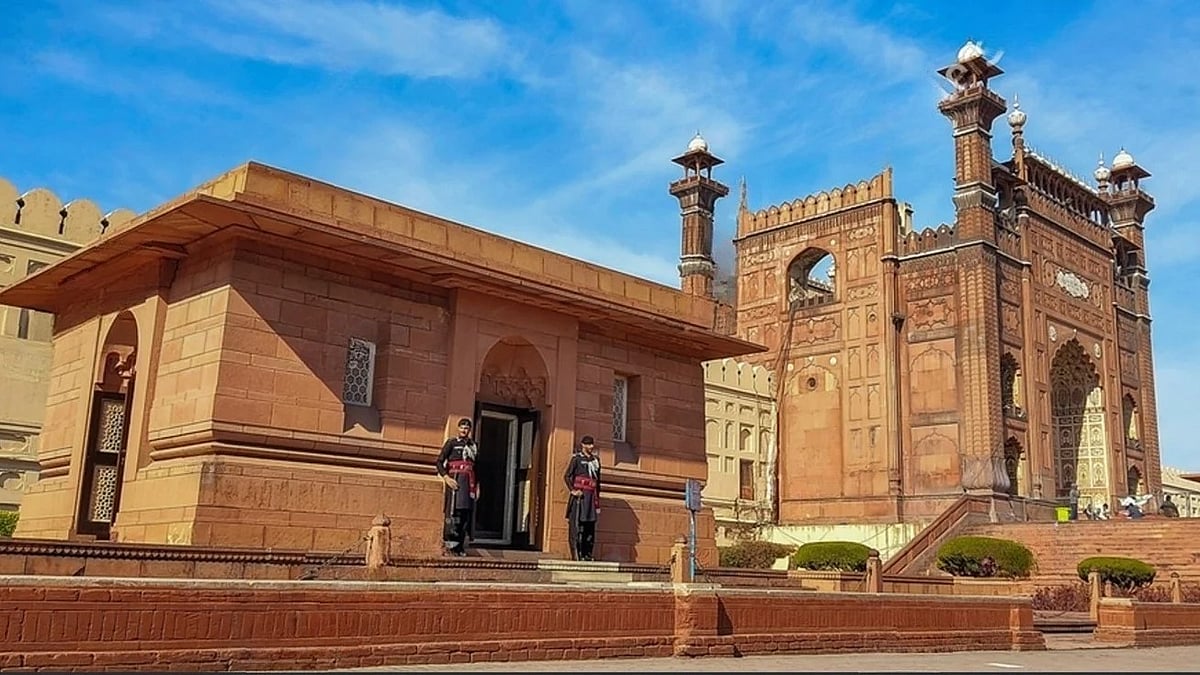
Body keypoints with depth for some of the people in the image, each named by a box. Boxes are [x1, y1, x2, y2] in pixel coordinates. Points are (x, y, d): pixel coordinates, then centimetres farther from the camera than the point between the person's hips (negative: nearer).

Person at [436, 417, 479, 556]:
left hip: (469, 482, 6)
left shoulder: (473, 445, 19)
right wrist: (446, 477, -16)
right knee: (454, 512, -12)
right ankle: (450, 545, -11)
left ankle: (459, 546, 8)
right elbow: (440, 462, -2)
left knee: (466, 514, 3)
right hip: (455, 479, -5)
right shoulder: (452, 443, 4)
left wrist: (477, 485, 17)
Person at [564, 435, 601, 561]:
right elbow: (567, 476, -2)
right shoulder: (577, 458, 2)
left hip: (591, 497, 5)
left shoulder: (596, 460, 17)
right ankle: (576, 554, -9)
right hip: (579, 496, -5)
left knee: (590, 526, 3)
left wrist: (597, 501, 16)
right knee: (576, 525, -8)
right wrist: (573, 490, -14)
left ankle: (587, 554, 8)